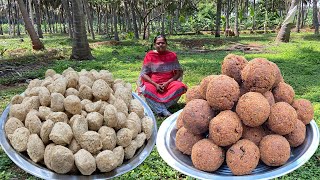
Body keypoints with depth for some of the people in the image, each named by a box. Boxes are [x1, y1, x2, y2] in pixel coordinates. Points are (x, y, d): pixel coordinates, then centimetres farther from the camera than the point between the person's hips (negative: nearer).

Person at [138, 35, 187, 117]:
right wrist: (156, 84, -14)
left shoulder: (172, 55, 6)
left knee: (180, 86, -30)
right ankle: (163, 110, -41)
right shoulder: (150, 55, 3)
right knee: (146, 89, -35)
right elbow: (144, 74, -2)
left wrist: (167, 83, -13)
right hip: (153, 84, -1)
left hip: (169, 83, 2)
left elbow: (178, 72, 2)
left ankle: (156, 106, -31)